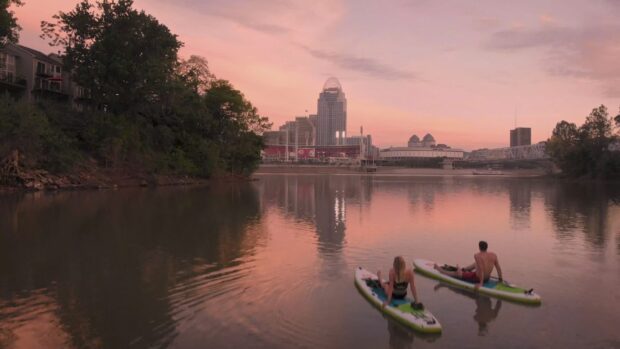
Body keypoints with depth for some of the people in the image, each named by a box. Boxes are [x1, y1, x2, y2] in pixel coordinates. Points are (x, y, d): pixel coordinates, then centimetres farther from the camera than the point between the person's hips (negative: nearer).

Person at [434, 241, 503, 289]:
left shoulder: (477, 255, -24)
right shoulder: (494, 255, -9)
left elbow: (481, 269, -30)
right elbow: (499, 268, -3)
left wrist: (481, 283, -26)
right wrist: (500, 279, 11)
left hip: (477, 278, -6)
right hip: (487, 278, 6)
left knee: (456, 273, 15)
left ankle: (440, 270, 35)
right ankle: (462, 270, 54)